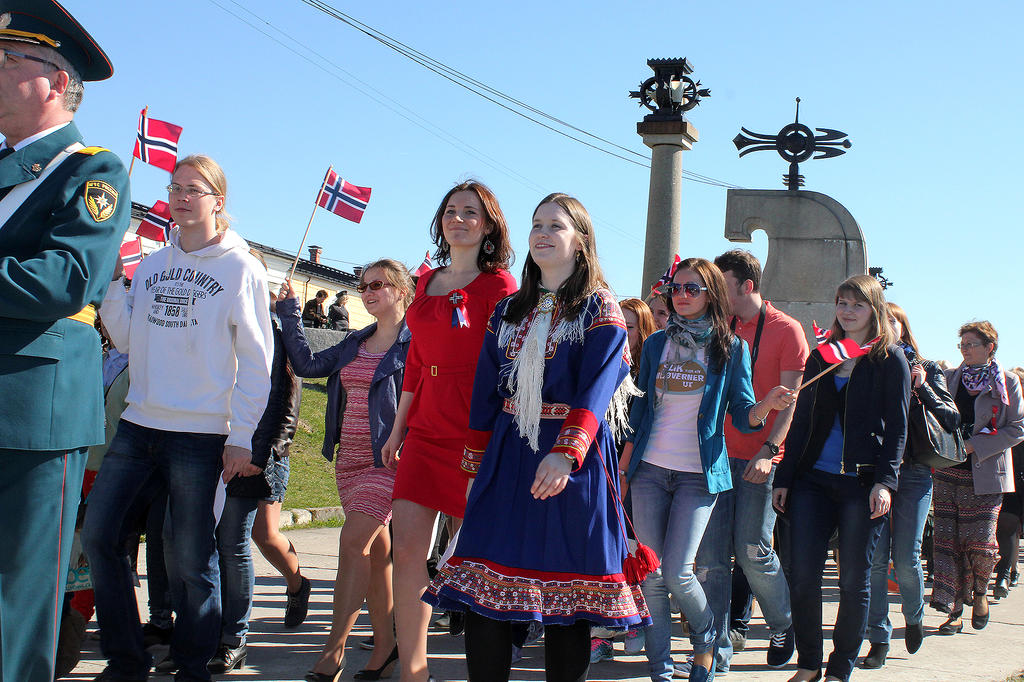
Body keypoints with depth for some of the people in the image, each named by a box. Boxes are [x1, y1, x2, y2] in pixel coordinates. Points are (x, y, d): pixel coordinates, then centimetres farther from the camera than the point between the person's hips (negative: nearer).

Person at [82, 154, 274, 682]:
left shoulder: (241, 269, -2)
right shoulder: (151, 265, 13)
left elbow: (256, 361, -4)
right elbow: (126, 339, 14)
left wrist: (241, 437, -9)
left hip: (201, 434, -5)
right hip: (139, 423, 5)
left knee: (190, 558, 0)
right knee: (96, 534, 2)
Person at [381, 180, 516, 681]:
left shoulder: (498, 285, -3)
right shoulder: (427, 282, 16)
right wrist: (398, 428, 21)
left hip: (475, 431, -6)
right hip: (426, 429, 6)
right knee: (407, 550, -2)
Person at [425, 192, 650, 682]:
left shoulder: (600, 310, -1)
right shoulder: (508, 311, 16)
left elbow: (595, 391, -15)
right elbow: (485, 393, 15)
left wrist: (566, 453, -29)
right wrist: (475, 464, 9)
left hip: (573, 458, -4)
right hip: (508, 453, 5)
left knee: (567, 589, 0)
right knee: (484, 586, -3)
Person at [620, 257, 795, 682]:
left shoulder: (731, 348, 1)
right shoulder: (656, 344, 8)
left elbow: (743, 416, -1)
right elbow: (640, 407, 12)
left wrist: (767, 405, -23)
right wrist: (623, 465, 9)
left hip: (699, 474, -3)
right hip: (650, 470, 3)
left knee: (677, 572, -9)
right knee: (651, 575, 1)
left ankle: (706, 638, 21)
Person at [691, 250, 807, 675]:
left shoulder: (785, 330, -2)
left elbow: (790, 400, -8)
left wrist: (768, 450, -18)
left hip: (758, 459, -5)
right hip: (717, 453, 5)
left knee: (753, 552, -2)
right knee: (711, 556, -1)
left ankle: (784, 627, 24)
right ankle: (718, 649, 5)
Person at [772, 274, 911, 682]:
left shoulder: (890, 359, 3)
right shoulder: (820, 357, 15)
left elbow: (897, 427, -2)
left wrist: (885, 481, -13)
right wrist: (783, 478, 9)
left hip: (862, 483, -3)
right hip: (814, 479, 4)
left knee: (854, 580, 1)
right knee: (802, 573, -3)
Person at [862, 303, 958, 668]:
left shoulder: (926, 370, 10)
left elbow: (951, 419, 4)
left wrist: (922, 388, -7)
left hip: (913, 472, 0)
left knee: (906, 558, -1)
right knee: (875, 558, -4)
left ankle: (914, 617, 28)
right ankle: (879, 639, 4)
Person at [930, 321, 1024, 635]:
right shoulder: (949, 379, 11)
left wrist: (974, 446, -11)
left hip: (984, 476, -3)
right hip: (947, 472, 3)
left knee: (980, 544, -6)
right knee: (948, 541, -1)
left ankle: (979, 592, 23)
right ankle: (954, 609, 6)